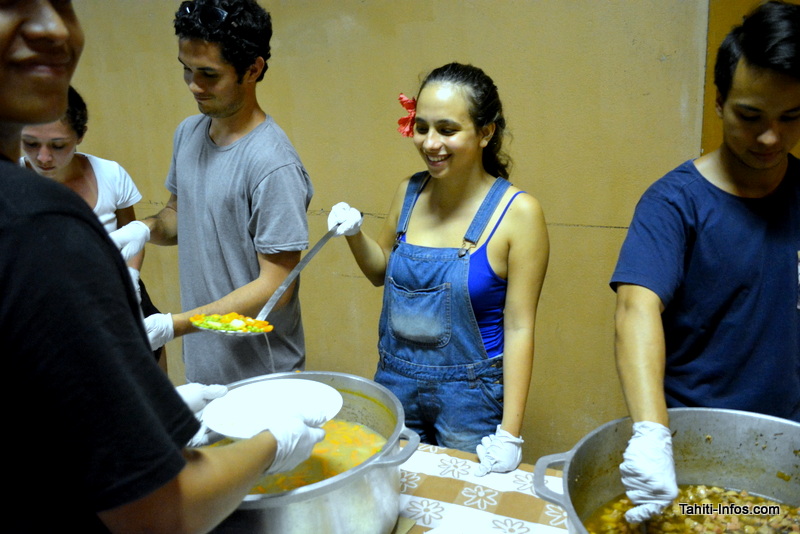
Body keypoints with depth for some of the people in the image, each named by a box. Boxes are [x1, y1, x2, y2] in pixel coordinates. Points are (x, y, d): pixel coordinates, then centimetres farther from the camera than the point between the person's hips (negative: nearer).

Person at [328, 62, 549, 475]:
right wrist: (354, 234, -7)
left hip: (469, 396, -4)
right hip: (395, 383, 4)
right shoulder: (409, 193, -1)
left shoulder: (517, 212, -15)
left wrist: (510, 434, -15)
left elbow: (519, 327, -14)